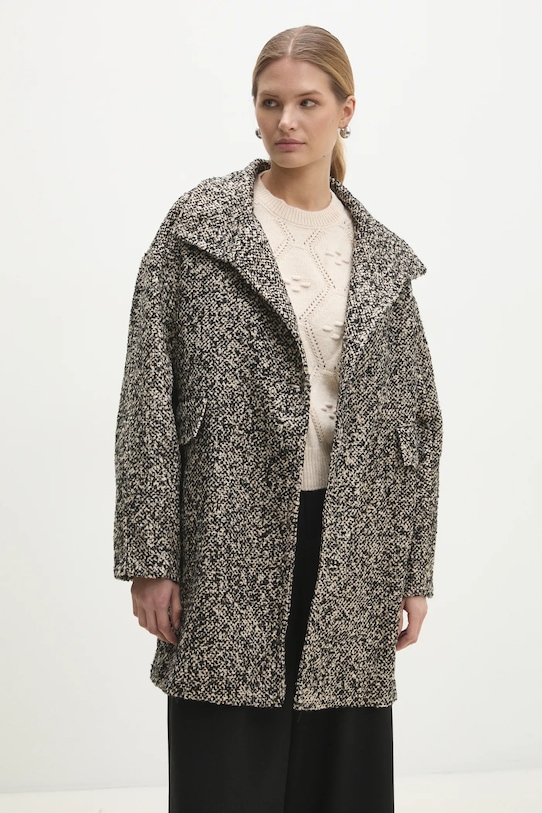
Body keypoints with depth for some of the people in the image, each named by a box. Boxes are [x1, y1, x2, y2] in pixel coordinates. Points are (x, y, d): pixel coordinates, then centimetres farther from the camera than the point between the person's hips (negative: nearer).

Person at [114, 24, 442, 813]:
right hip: (230, 547, -3)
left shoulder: (384, 259, 9)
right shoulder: (197, 226, 1)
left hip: (349, 549, 3)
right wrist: (149, 558, -8)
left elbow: (417, 420, 11)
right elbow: (148, 397, -3)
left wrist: (416, 572, 8)